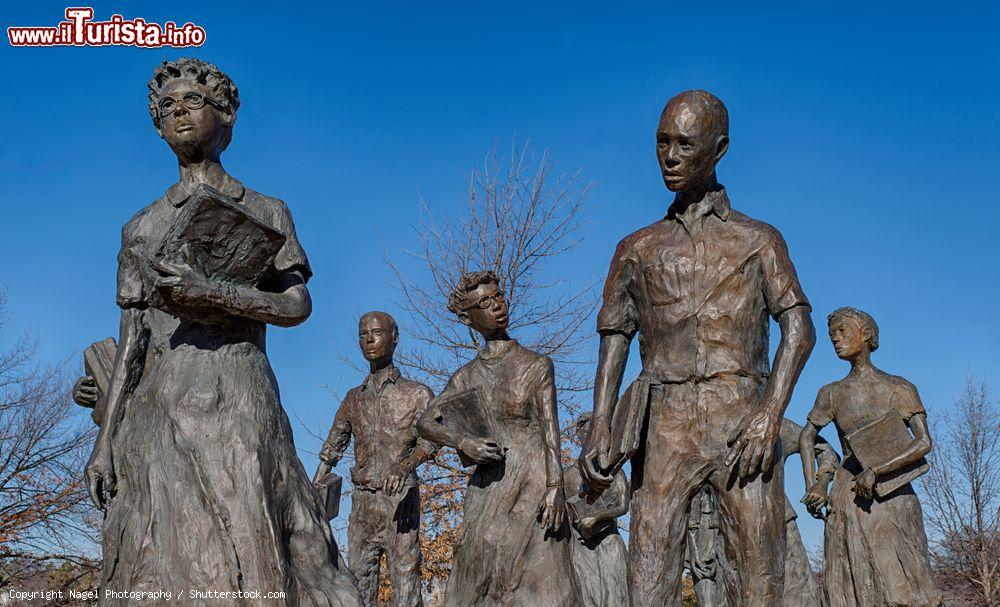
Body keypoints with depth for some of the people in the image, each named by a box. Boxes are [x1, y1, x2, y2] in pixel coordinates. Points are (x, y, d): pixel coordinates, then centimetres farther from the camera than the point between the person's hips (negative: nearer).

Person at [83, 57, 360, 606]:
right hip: (160, 409, 2)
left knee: (248, 558, -11)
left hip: (241, 401, -2)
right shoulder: (142, 228, 18)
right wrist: (105, 439, 5)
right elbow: (130, 341, 13)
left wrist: (213, 294, -14)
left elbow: (297, 304, 2)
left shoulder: (266, 212, 15)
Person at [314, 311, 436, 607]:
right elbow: (330, 451, 20)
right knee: (359, 580, 0)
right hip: (361, 502, 4)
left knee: (405, 578, -9)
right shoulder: (354, 398, 18)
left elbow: (429, 440, -11)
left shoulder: (417, 393, 5)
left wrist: (404, 466, -32)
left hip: (400, 499, -4)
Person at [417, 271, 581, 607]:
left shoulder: (537, 365, 2)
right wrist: (463, 442, -10)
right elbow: (426, 422, 10)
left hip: (533, 484, -3)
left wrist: (555, 489, -14)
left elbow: (550, 431, -4)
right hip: (487, 487, 4)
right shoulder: (466, 377, 11)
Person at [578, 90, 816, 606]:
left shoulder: (758, 240, 16)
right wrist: (600, 426, -2)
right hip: (665, 427, 1)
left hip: (741, 424, -1)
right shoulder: (637, 249, 21)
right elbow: (613, 341, 15)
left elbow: (799, 327, 4)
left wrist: (770, 415, -12)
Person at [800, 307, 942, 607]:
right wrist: (812, 486, 8)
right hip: (849, 501, 2)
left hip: (893, 497, -2)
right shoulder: (831, 394, 10)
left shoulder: (900, 388, 1)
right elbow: (807, 436, 23)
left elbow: (924, 443, -9)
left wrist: (875, 470, -20)